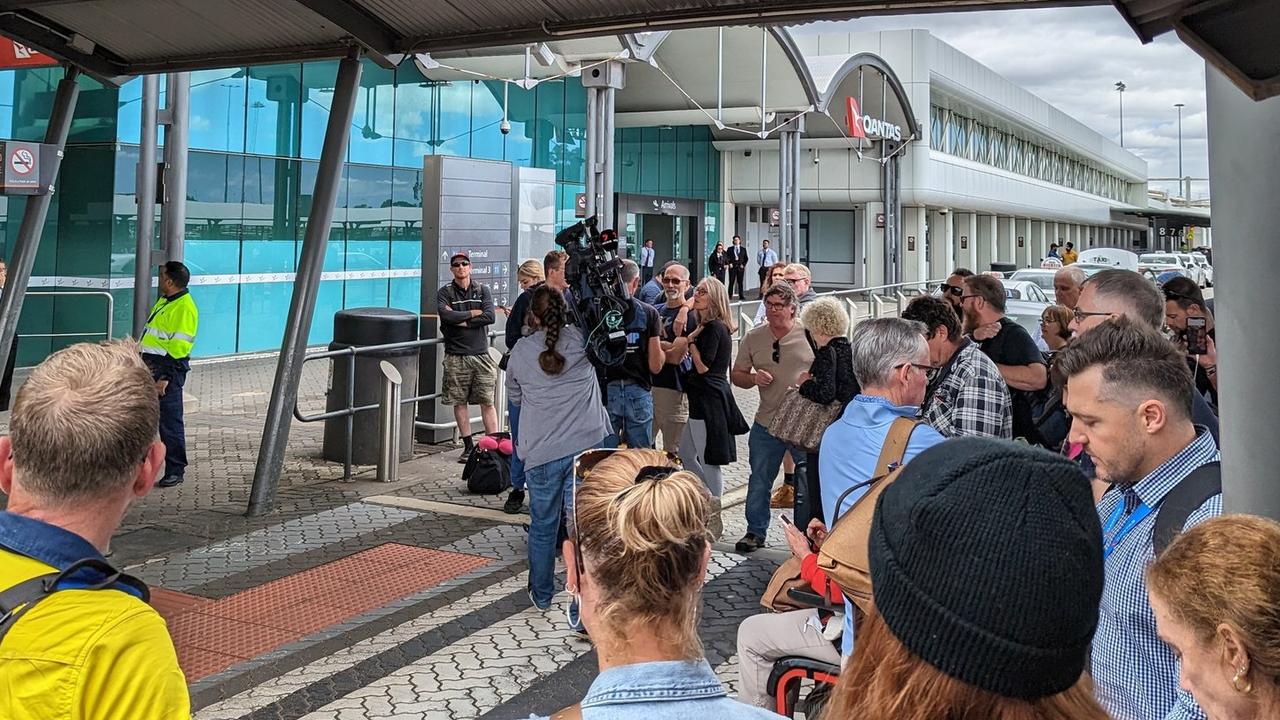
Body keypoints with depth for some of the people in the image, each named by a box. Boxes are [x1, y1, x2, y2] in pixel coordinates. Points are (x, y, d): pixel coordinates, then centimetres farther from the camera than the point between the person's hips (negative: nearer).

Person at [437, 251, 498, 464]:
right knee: (459, 401, 3)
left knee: (487, 402, -2)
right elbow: (446, 315, -15)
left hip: (481, 353, 0)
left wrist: (461, 320, -9)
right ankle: (468, 446, 12)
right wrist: (474, 313, -7)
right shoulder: (444, 292, 4)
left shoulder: (483, 291, 9)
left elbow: (490, 317, -6)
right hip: (456, 356, 0)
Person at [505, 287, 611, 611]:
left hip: (541, 453, 1)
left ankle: (541, 594, 35)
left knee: (543, 526, 17)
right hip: (586, 445, -1)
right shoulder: (581, 339, -2)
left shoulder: (520, 351, 1)